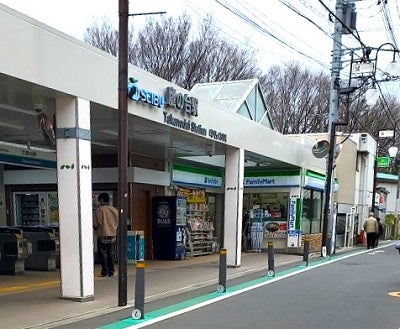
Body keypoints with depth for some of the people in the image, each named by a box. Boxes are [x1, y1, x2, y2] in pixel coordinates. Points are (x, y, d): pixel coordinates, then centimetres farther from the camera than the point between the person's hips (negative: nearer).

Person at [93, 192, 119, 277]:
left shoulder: (99, 210, -13)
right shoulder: (115, 210, 3)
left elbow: (96, 224, -12)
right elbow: (118, 223, 10)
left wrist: (96, 228, 9)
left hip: (103, 236, -5)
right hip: (113, 236, 5)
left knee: (103, 254, 5)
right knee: (111, 254, 12)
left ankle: (105, 272, 4)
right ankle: (111, 272, 14)